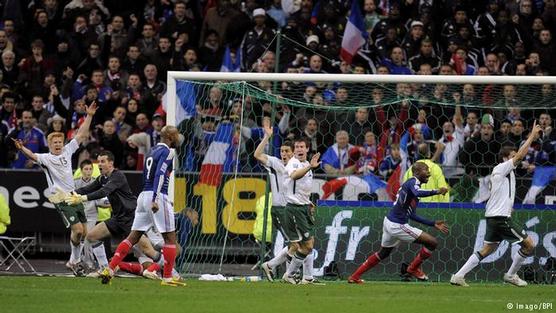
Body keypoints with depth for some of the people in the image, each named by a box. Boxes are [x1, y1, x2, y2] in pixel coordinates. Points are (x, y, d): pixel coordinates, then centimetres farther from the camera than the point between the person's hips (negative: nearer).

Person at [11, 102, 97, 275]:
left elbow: (81, 135, 16)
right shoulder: (46, 158, -4)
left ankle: (74, 261, 20)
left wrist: (89, 116, 14)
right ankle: (75, 259, 4)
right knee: (77, 229, -15)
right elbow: (33, 156, -24)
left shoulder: (67, 151, 12)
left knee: (84, 231, 6)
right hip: (61, 200, -6)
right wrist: (22, 149, -45)